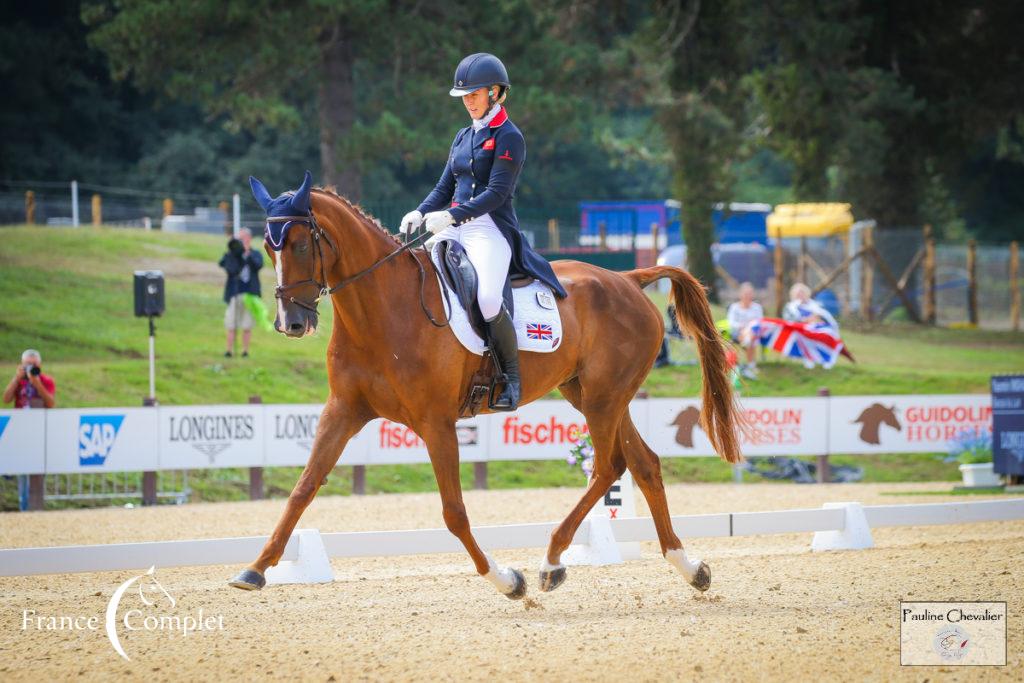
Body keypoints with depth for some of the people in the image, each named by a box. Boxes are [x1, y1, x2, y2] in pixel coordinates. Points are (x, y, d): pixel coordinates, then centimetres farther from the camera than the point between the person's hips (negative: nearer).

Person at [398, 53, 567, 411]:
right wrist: (421, 213, -1)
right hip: (453, 227, 8)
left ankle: (511, 377, -12)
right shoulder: (464, 137, 19)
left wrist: (451, 215, -24)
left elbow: (497, 193, -14)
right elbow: (445, 187, 19)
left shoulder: (508, 138, -5)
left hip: (491, 228, -8)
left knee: (487, 299, -31)